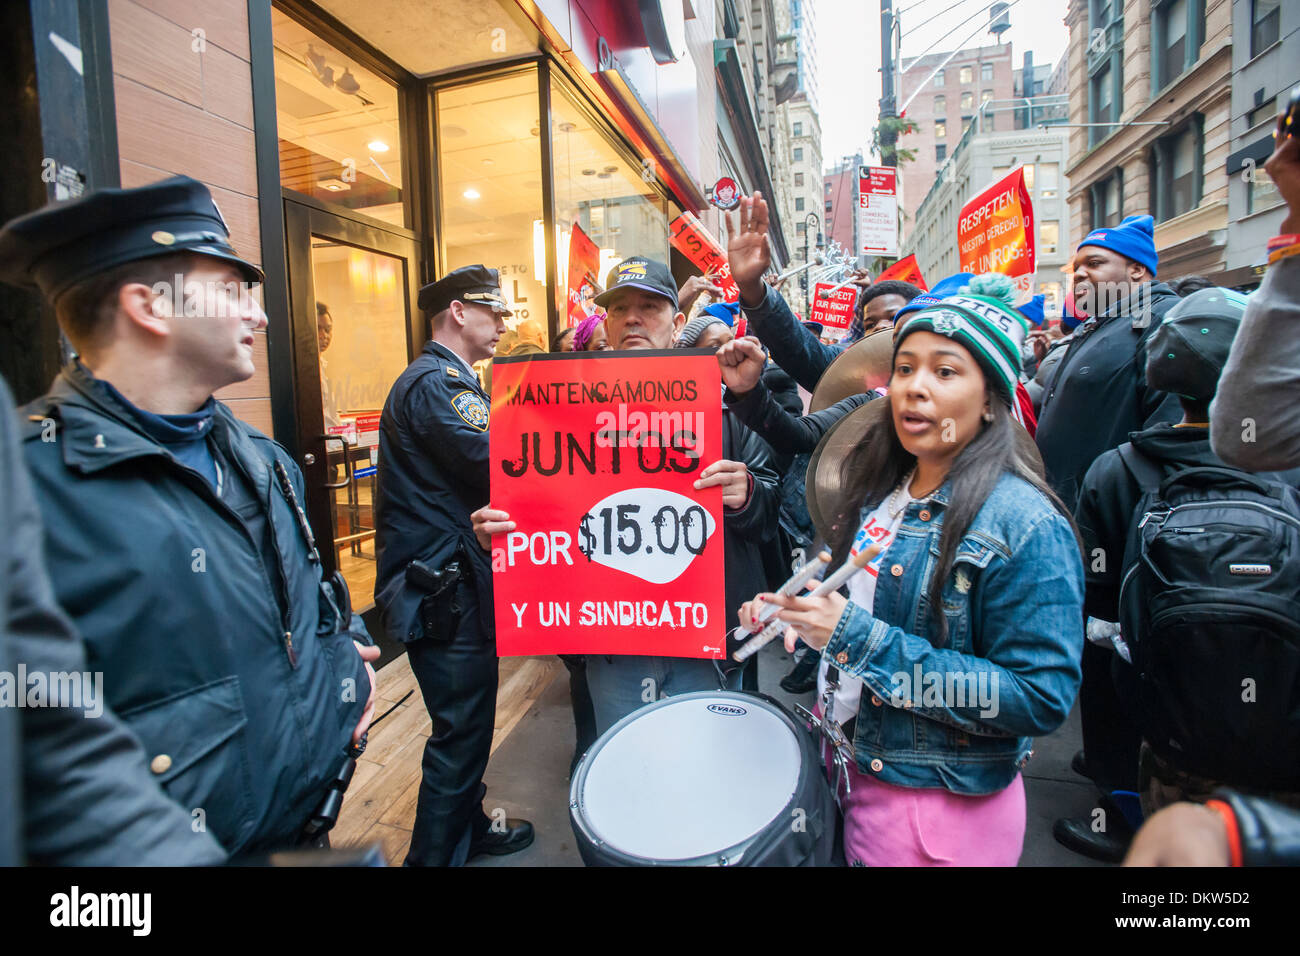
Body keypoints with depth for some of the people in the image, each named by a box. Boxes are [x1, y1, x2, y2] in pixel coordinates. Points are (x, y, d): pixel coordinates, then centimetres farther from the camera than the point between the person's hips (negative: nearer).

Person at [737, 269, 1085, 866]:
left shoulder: (1025, 525, -20)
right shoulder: (880, 493, 1)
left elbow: (1040, 698, -23)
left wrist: (862, 640, -28)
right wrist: (793, 614, -6)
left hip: (946, 812, -6)